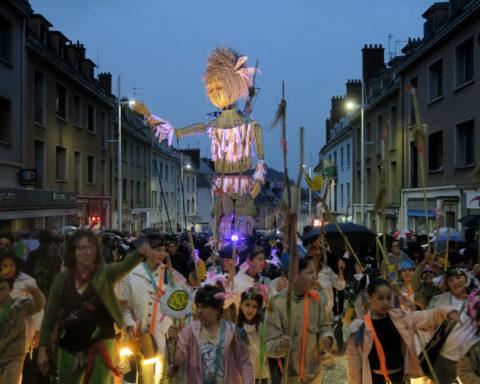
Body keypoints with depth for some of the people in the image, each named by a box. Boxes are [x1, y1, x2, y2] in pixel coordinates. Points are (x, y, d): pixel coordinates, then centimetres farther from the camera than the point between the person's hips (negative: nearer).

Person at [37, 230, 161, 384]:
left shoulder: (105, 274, -6)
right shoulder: (62, 279, 0)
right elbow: (49, 317, 7)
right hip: (69, 350, 3)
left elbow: (125, 265, -27)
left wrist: (140, 252, -48)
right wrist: (42, 349, 3)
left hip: (100, 347, -3)